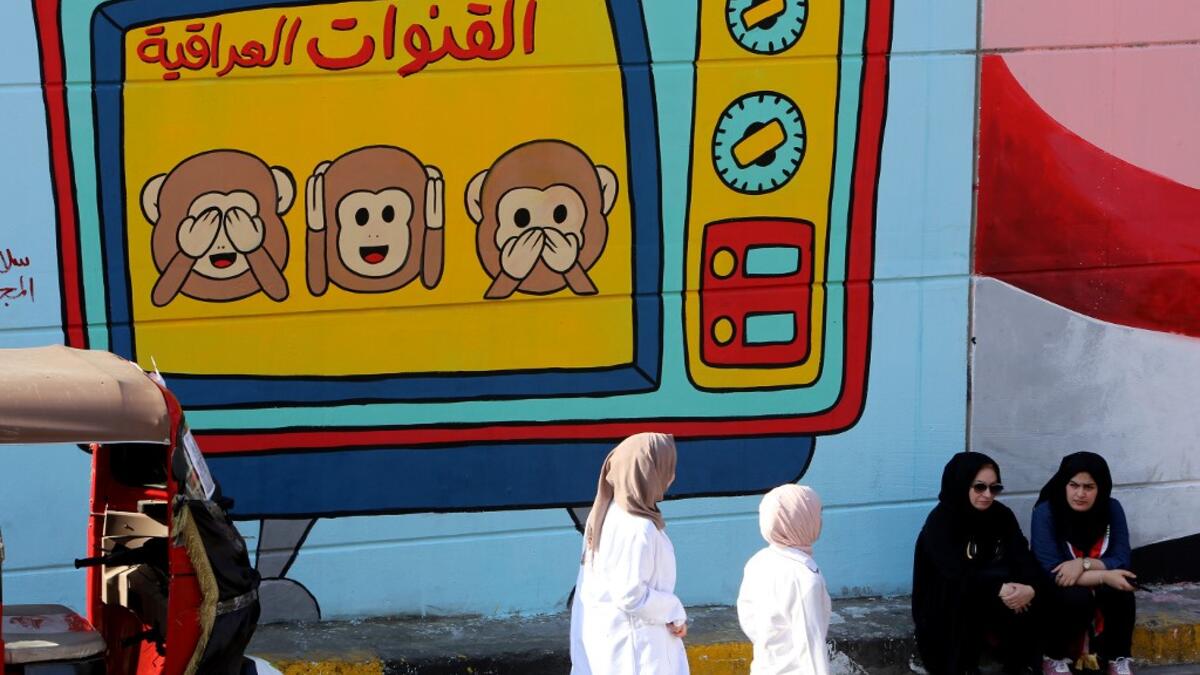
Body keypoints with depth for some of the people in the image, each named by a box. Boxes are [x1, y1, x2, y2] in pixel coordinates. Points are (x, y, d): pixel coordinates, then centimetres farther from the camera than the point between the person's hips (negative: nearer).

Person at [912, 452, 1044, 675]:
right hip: (944, 609, -4)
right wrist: (998, 589, -40)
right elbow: (957, 574, -30)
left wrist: (1030, 587, -34)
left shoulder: (1002, 515, -2)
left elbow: (1023, 558, -13)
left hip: (991, 599, 4)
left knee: (1026, 601, -22)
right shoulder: (940, 522, -18)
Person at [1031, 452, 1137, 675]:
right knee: (1077, 597, -35)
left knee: (1120, 588, -29)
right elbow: (1051, 572, -26)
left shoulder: (1112, 509, -10)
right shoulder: (1045, 513, -20)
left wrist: (1084, 563, -31)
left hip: (1100, 590, 3)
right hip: (1056, 592, -3)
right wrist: (1104, 576, -32)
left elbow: (1122, 562, -14)